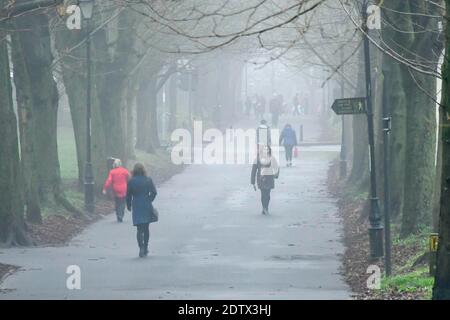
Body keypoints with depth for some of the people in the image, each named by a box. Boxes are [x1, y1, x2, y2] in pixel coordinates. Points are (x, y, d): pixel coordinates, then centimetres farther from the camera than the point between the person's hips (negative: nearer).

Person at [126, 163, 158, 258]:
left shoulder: (131, 181, -4)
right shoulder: (148, 180, -2)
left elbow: (128, 195, 0)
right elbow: (154, 192, -6)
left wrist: (129, 206, 12)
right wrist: (149, 201, 9)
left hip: (136, 207, -1)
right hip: (147, 206, 2)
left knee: (139, 229, -3)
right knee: (146, 228, 14)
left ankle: (141, 247, -20)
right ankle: (145, 249, 20)